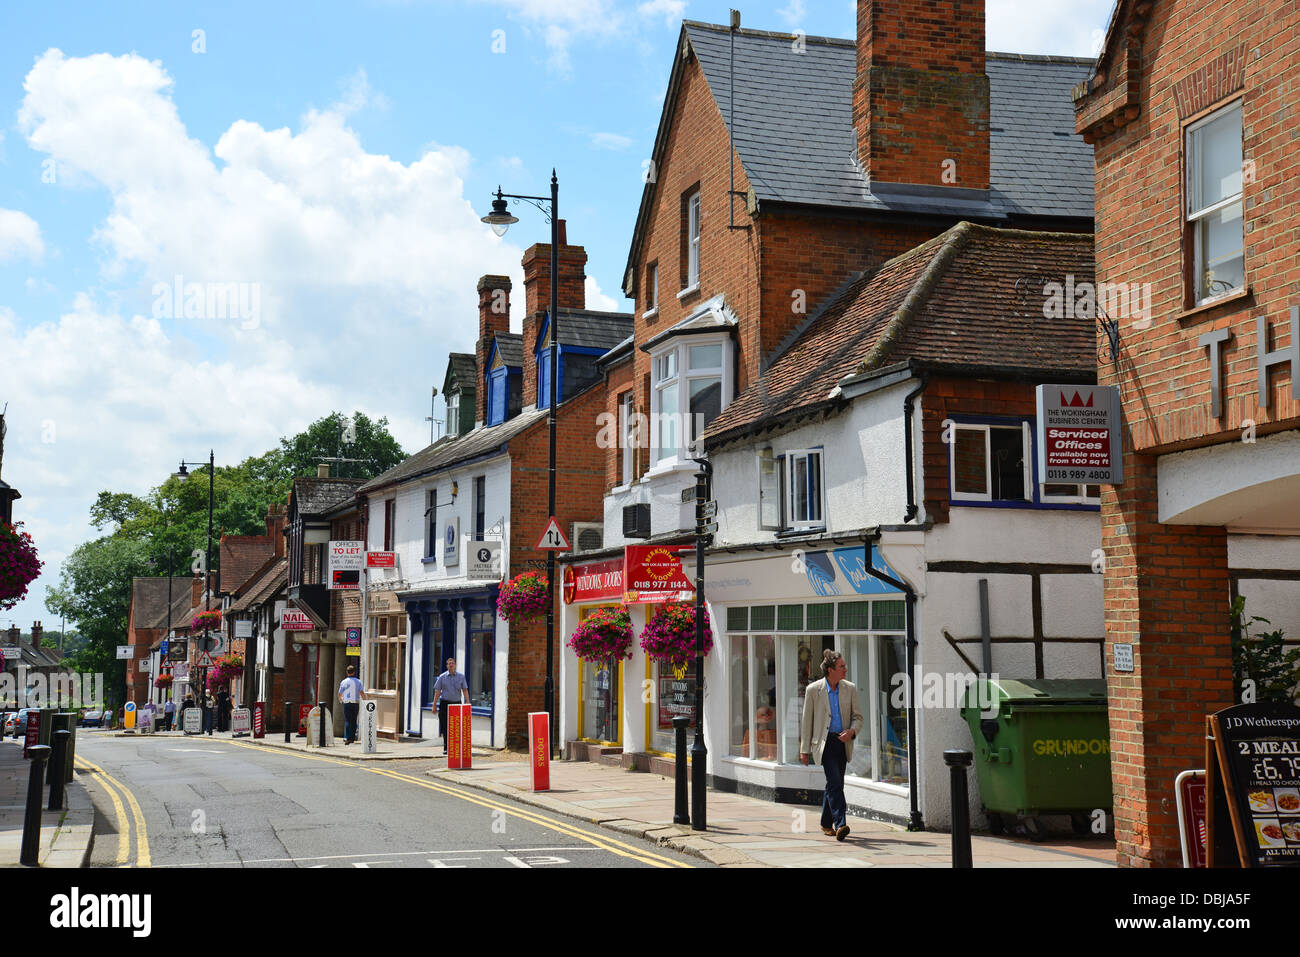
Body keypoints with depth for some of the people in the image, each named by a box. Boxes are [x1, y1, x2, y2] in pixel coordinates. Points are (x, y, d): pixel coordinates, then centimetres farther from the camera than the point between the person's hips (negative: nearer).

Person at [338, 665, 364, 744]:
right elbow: (361, 692, -8)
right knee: (353, 720, 10)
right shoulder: (358, 681, 2)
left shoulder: (344, 682, 2)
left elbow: (339, 694, 7)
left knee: (347, 720, -5)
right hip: (356, 703, 1)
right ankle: (352, 738, 12)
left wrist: (340, 700, 28)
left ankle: (347, 737, -19)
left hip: (347, 703, -1)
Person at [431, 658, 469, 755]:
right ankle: (446, 747, 4)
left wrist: (467, 702, -10)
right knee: (445, 727, -3)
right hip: (445, 703, -1)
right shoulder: (442, 677, 5)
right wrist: (434, 704, -2)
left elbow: (465, 690, 2)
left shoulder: (461, 677, 8)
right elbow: (437, 691, 4)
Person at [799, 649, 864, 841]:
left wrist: (852, 731, -10)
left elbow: (858, 716, 12)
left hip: (843, 742, 4)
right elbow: (806, 721, 2)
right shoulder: (813, 690, -3)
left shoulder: (850, 688, 6)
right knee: (835, 782, -17)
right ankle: (840, 824, -23)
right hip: (824, 742, -4)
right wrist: (805, 749, 3)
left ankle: (826, 824, 28)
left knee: (833, 784, 12)